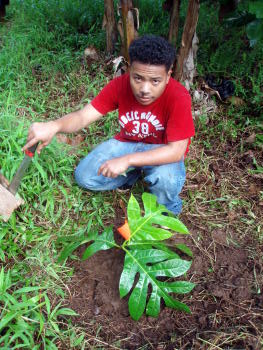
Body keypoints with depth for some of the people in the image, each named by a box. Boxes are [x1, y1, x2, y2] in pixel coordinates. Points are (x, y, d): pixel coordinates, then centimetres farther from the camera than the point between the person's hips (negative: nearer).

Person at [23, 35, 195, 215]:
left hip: (163, 151, -3)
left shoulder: (179, 98, -29)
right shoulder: (120, 85, -18)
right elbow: (83, 116, -21)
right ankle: (135, 173, 14)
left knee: (166, 178, -37)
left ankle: (167, 212, -1)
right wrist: (53, 126, -44)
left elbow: (177, 151, -32)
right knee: (84, 177, -10)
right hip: (128, 142, 4)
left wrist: (127, 160, -39)